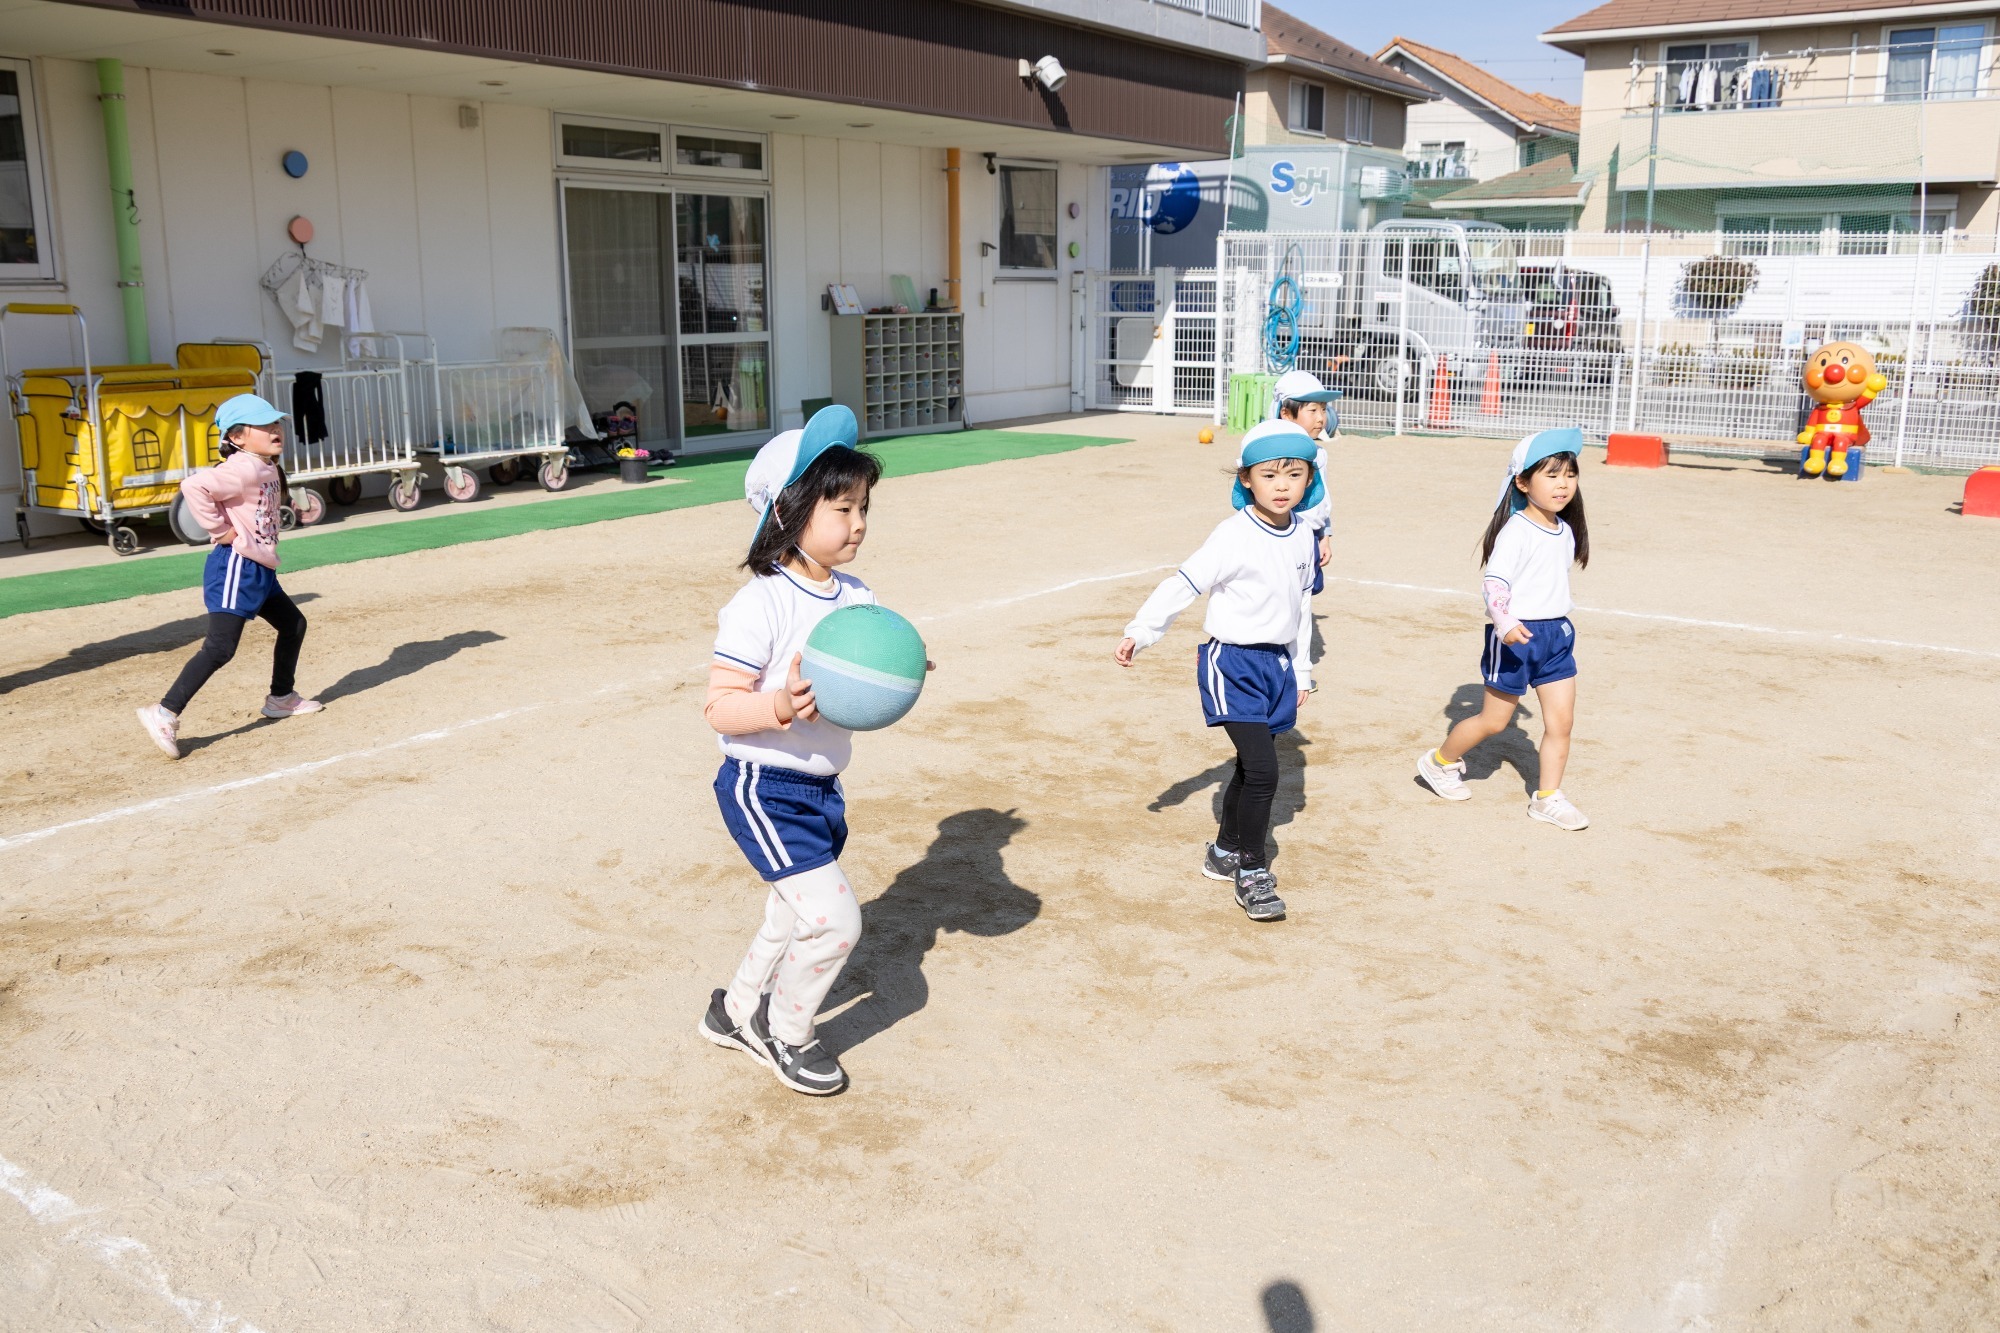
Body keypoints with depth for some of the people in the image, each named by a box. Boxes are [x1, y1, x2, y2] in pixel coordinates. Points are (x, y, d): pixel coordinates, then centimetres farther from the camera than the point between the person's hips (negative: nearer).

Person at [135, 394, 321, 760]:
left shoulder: (268, 468, 13)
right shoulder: (243, 468, -17)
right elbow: (194, 487, -30)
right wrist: (221, 531, -22)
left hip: (260, 569, 10)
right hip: (235, 567, -10)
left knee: (294, 625, 21)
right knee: (220, 647, -14)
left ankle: (281, 698, 36)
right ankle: (165, 714, -12)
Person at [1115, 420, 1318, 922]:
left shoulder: (1303, 538, 5)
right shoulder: (1234, 535, -16)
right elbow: (1184, 584, -17)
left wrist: (1300, 671, 21)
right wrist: (1140, 631, -23)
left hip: (1277, 663, 7)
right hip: (1233, 663, -7)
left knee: (1253, 768, 15)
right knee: (1262, 769, -14)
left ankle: (1224, 852, 34)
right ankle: (1252, 875, 0)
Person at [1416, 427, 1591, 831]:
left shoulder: (1565, 531, 8)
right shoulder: (1516, 530, -17)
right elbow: (1494, 580, -24)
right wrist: (1505, 623, -38)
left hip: (1557, 633, 7)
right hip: (1515, 636, -7)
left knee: (1561, 721, 5)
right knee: (1494, 720, 5)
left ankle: (1547, 798, 16)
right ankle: (1440, 761, 28)